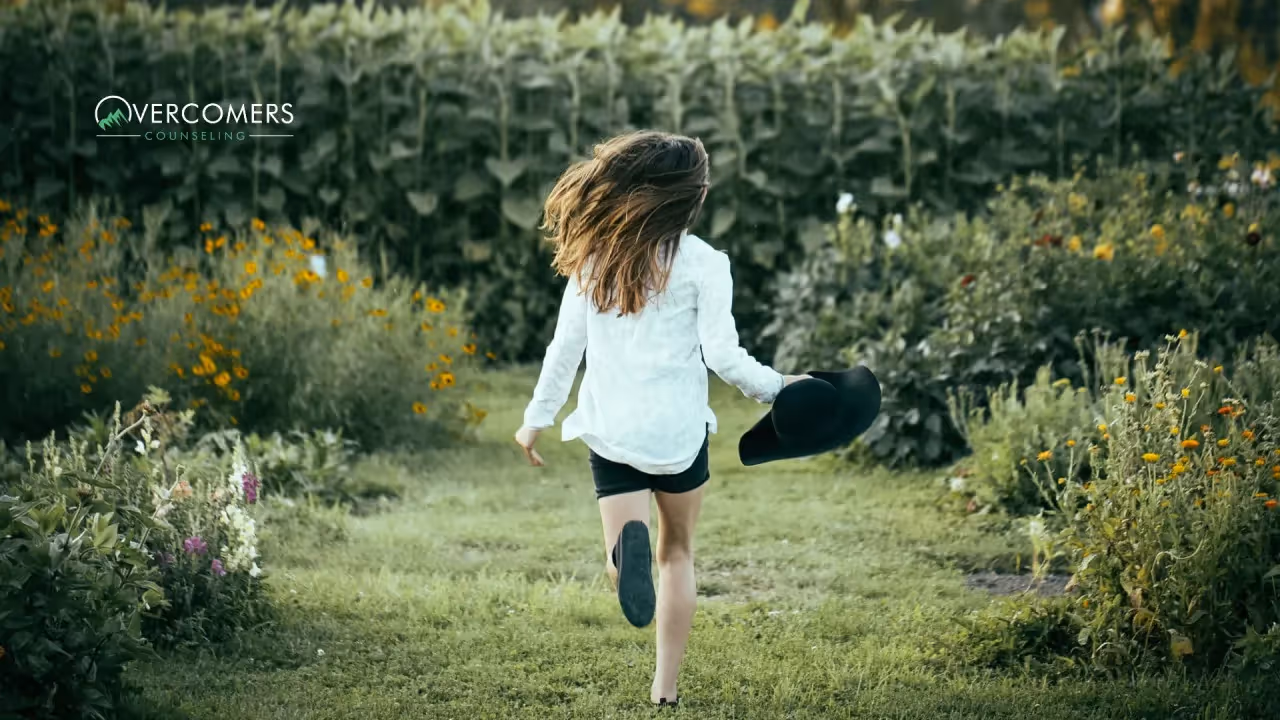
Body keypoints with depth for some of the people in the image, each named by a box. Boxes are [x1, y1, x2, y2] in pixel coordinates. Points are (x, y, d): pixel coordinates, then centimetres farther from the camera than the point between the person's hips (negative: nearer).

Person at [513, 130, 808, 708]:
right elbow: (723, 356, -11)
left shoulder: (596, 255, 1)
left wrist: (537, 417, 13)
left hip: (611, 430, 1)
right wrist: (775, 386, 6)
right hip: (678, 430, -1)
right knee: (677, 553, 19)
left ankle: (628, 543, -35)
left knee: (626, 566, 2)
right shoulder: (703, 264, -8)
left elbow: (566, 345, 3)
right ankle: (665, 686, 16)